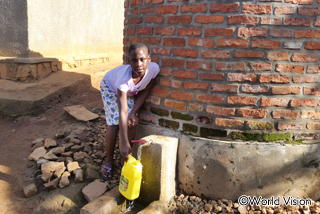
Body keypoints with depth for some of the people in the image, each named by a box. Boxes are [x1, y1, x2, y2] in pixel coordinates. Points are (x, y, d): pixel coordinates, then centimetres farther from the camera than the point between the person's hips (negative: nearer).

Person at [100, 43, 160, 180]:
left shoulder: (154, 69, -35)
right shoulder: (124, 77, -44)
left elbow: (145, 91, -15)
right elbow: (122, 112, -43)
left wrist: (134, 112, -22)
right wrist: (124, 143, -44)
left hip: (130, 91, 4)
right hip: (110, 86, -4)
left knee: (132, 123, -9)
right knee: (114, 124, -14)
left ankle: (125, 157, 13)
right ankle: (108, 160, 7)